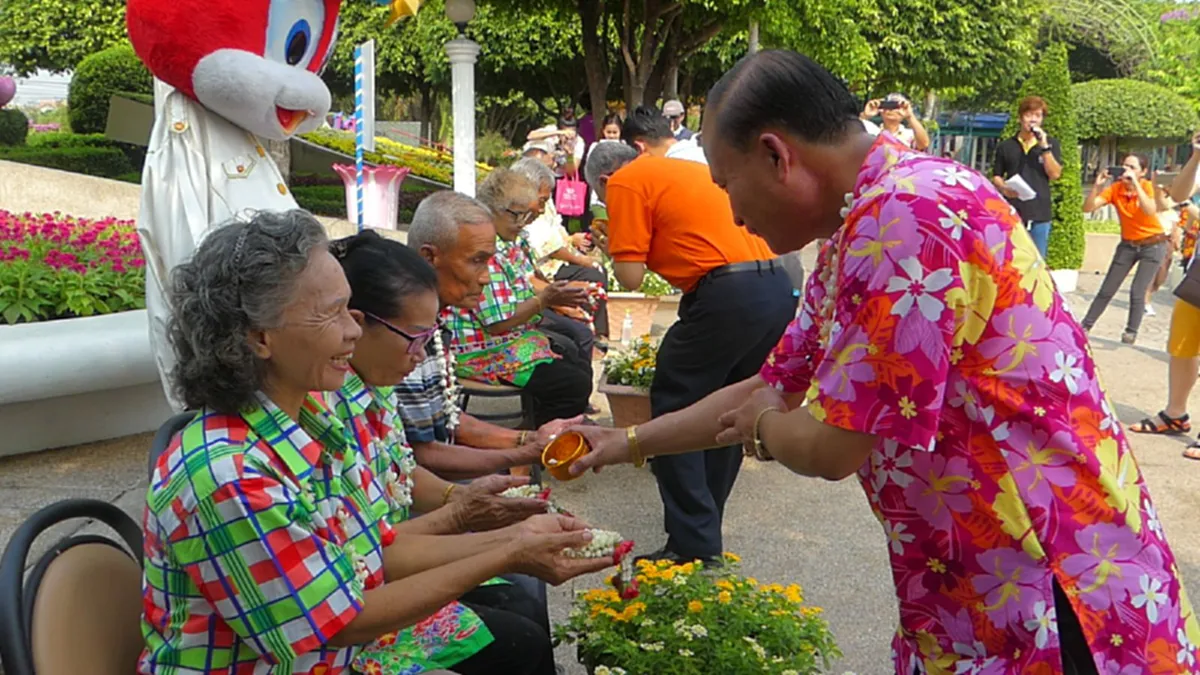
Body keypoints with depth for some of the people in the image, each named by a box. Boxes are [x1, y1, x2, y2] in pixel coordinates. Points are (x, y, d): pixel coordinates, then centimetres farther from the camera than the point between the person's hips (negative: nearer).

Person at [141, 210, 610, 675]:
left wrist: (512, 537, -7)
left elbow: (381, 550, 3)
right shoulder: (229, 476, -31)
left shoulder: (311, 414, -4)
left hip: (331, 637, 8)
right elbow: (340, 621, -23)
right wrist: (507, 558, -21)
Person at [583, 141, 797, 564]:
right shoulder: (689, 169, 28)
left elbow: (631, 276, -2)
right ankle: (705, 525, 29)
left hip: (729, 294, -8)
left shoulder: (626, 183, 3)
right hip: (778, 286, 9)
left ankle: (694, 543, 1)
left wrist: (615, 244, 17)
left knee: (674, 411, 3)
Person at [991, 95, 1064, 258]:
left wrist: (1044, 146, -10)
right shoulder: (1006, 146, 8)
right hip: (1012, 213, 0)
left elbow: (1055, 174, -2)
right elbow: (996, 177, 11)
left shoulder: (1051, 144, 8)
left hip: (1039, 214, 0)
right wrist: (1003, 188, -11)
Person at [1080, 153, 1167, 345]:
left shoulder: (1148, 186, -18)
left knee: (1137, 292, -11)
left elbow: (1150, 211, -38)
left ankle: (1131, 332, 3)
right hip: (1128, 244, 3)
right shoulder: (1115, 188, -10)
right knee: (1107, 290, 5)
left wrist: (1135, 184, -39)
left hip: (1153, 244, -3)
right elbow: (1087, 208, -18)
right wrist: (1097, 186, -33)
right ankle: (1086, 326, 13)